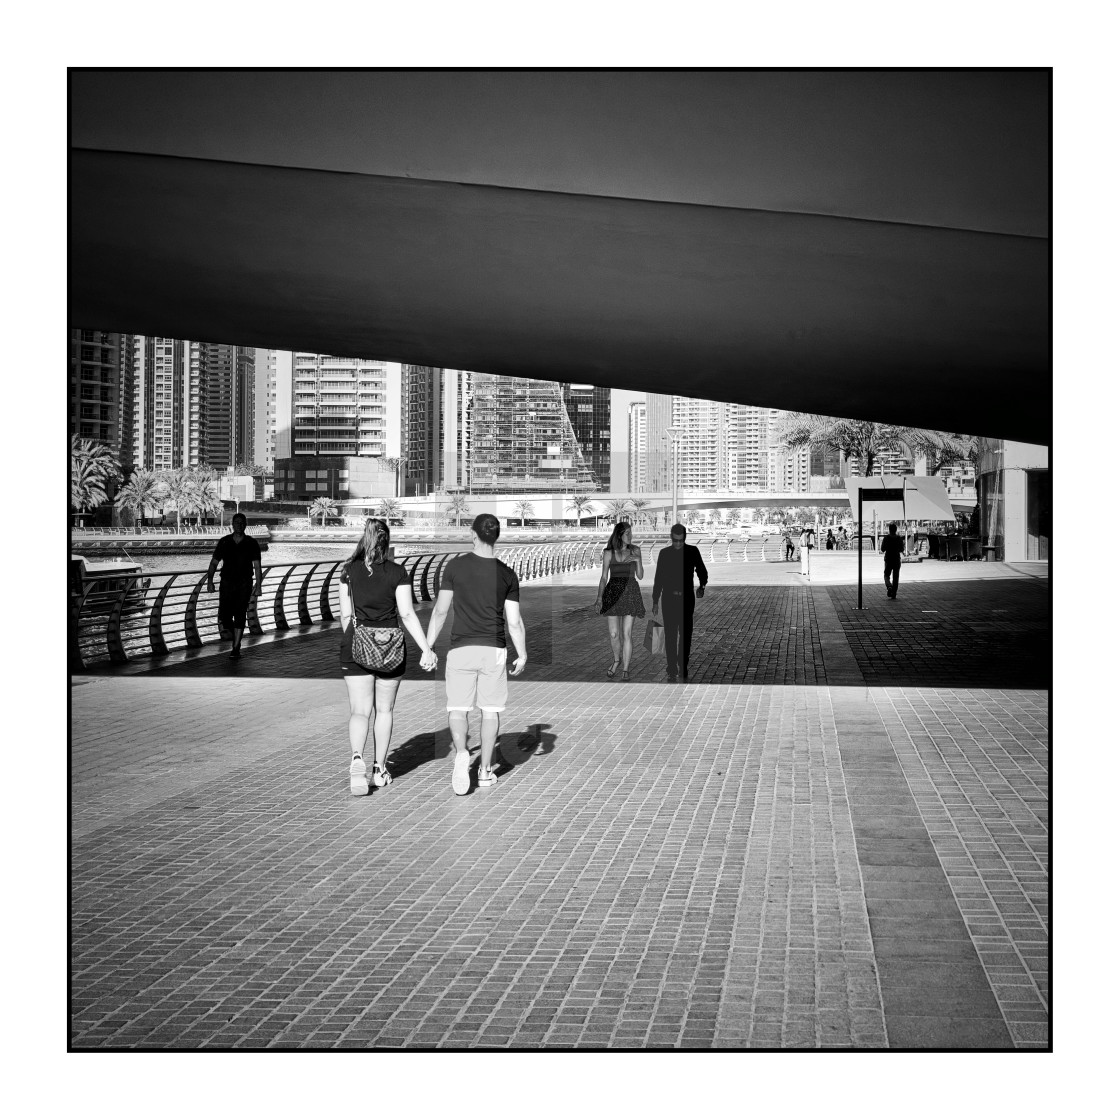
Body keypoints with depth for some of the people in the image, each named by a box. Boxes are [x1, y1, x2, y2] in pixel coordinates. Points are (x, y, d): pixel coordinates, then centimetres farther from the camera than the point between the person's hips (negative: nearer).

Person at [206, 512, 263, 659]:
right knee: (223, 620, -4)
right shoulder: (224, 542, 5)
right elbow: (214, 563, 6)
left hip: (244, 584, -2)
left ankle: (236, 648, -4)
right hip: (227, 583, 2)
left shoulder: (251, 544, 1)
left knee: (240, 615, -10)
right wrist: (210, 580, -8)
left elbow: (257, 566, -1)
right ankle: (235, 634, 27)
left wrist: (258, 585, -11)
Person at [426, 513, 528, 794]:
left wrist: (428, 647, 6)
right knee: (491, 709, 11)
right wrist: (522, 655, 11)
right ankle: (485, 770, 15)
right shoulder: (507, 574, 0)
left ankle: (461, 753, -22)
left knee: (458, 708, 4)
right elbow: (514, 621, 0)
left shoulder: (456, 566, -3)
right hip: (494, 649, 1)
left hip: (462, 648, -1)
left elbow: (440, 610, -2)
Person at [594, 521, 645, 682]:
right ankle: (617, 660, 28)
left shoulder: (635, 551, 5)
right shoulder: (608, 553, 3)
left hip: (630, 592, 0)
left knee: (627, 634, -5)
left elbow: (640, 576, 7)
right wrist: (599, 597, -4)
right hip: (613, 593, 0)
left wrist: (638, 560, -10)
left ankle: (626, 669, 4)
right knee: (613, 634, 0)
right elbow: (604, 577, 5)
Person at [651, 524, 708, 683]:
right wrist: (655, 602, 6)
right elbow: (658, 579, 8)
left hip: (687, 599, 0)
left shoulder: (692, 551, 2)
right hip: (669, 599, 0)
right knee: (670, 636, -4)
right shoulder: (664, 553, 4)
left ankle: (683, 667, 19)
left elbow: (702, 571, 12)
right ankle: (672, 671, -2)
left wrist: (702, 587, -4)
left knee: (686, 635, 3)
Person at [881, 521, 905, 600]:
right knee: (895, 577, 8)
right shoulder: (899, 538, -3)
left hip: (888, 560, -2)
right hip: (897, 559, 2)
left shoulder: (886, 538, -8)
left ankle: (889, 587, -20)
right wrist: (904, 545, 17)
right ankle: (894, 594, 7)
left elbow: (882, 549, -9)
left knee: (886, 575, 10)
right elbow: (901, 550, -2)